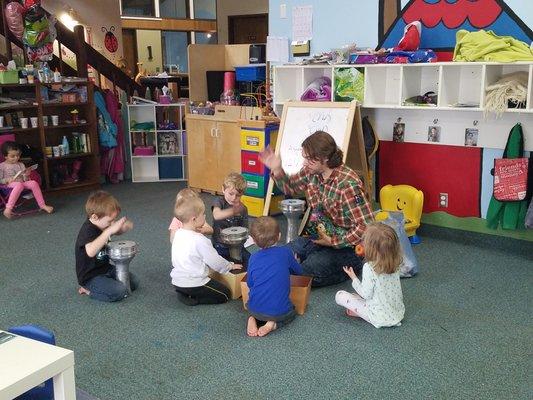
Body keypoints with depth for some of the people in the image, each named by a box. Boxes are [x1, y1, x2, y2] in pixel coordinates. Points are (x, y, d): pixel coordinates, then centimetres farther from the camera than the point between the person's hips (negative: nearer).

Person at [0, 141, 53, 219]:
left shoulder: (21, 165, 17)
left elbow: (25, 179, 15)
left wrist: (26, 176, -7)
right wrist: (7, 180, -16)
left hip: (22, 182, 4)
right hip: (10, 185, -4)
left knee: (34, 183, -25)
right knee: (19, 185, -40)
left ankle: (42, 205, -23)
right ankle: (8, 208, -49)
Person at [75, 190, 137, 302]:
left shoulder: (102, 224, 0)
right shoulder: (87, 231, -27)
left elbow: (118, 231, 18)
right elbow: (91, 251, -46)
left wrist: (126, 225, -8)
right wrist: (109, 231, -48)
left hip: (105, 268, 9)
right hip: (90, 276, -9)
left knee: (134, 282, 5)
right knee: (119, 291, -25)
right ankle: (88, 290, -2)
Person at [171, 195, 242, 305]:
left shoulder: (178, 233, 0)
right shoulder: (199, 240, -24)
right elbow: (215, 261, -14)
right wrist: (230, 266, 3)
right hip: (193, 283, -8)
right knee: (225, 294, 5)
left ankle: (183, 293, 10)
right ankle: (193, 298, -5)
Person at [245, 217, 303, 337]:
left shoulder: (253, 258, 1)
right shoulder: (285, 252, -3)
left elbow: (249, 284, 10)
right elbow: (299, 271, 14)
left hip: (255, 309, 2)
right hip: (280, 311, -2)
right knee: (292, 311, 31)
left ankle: (253, 319, 4)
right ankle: (273, 324, 2)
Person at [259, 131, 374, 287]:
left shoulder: (348, 185, -28)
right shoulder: (311, 172, -5)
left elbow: (366, 226, -28)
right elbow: (291, 188, 15)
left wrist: (333, 242, -24)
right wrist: (277, 170, -5)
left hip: (345, 244, -7)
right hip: (318, 238, 7)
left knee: (303, 273, -23)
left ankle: (352, 265, -1)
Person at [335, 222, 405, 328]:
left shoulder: (369, 268, -26)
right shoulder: (395, 264, -7)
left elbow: (366, 294, -19)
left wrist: (353, 278, -6)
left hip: (380, 317, -7)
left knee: (340, 295, 0)